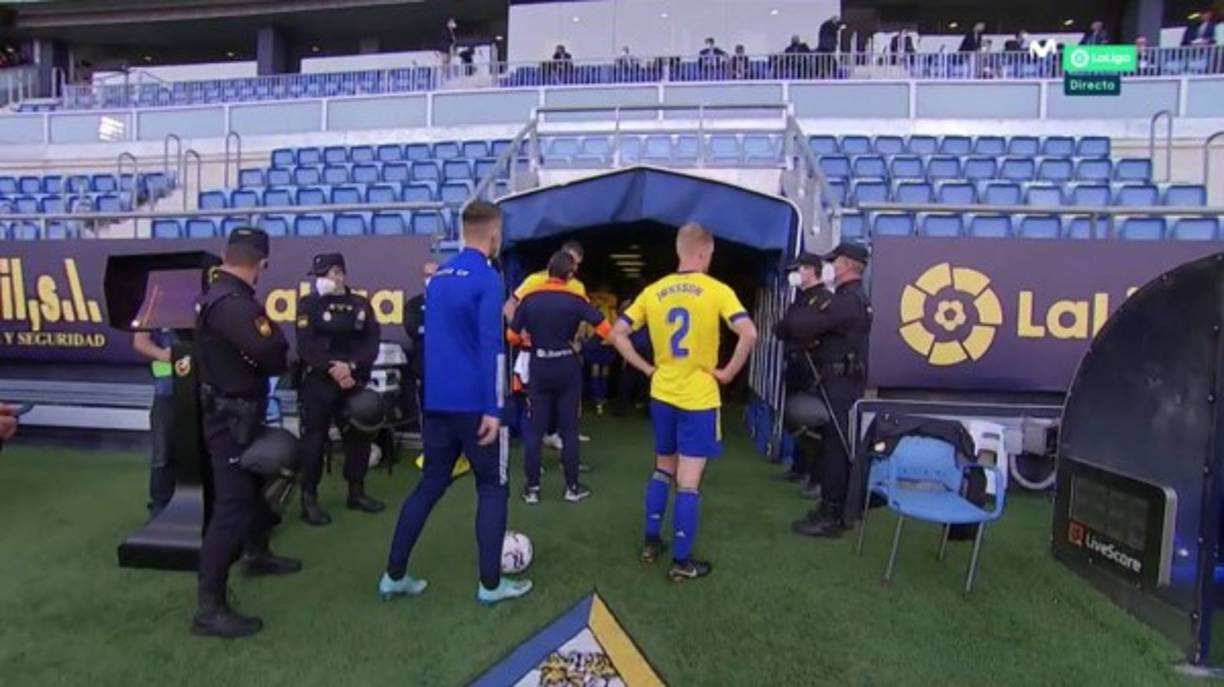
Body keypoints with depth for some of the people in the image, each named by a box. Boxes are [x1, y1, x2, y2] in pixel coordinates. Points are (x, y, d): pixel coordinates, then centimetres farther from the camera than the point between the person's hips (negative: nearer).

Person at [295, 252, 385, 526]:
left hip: (353, 382, 4)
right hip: (318, 382, -3)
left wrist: (351, 366, -15)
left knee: (359, 436, 8)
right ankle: (309, 499, 6)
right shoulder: (309, 304, 1)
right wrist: (332, 367, -19)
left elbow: (371, 345, 0)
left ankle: (356, 492, 23)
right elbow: (306, 347, -9)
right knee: (315, 438, -3)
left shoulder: (361, 304, 8)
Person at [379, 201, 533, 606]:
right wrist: (493, 409, -17)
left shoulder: (438, 277, 12)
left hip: (436, 403, 7)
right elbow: (490, 347, -17)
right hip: (473, 404, -7)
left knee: (429, 485, 15)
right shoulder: (487, 279, -11)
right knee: (493, 488, 7)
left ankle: (394, 577, 19)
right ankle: (490, 584, 12)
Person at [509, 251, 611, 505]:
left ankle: (532, 488, 11)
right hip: (567, 367, -2)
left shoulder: (530, 299, -2)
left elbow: (512, 336, 4)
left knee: (535, 429, 7)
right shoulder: (574, 300, -8)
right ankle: (572, 487, 14)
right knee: (569, 429, 7)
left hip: (539, 368, 2)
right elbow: (605, 328, -12)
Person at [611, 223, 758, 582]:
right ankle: (682, 561, 8)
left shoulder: (654, 291, 3)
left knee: (663, 469, 21)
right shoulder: (717, 291, -10)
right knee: (688, 481, 1)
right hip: (699, 399, -5)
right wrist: (728, 372, -10)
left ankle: (651, 542, 28)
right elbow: (749, 333, -22)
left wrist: (646, 368, 6)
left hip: (662, 395, 5)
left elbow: (618, 333, 2)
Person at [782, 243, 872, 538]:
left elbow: (806, 325, -23)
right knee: (839, 445, 14)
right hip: (845, 381, 10)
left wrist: (783, 329, -3)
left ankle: (831, 516, -1)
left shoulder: (847, 300, -17)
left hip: (839, 383, -10)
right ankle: (835, 508, 22)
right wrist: (796, 334, -3)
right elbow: (820, 325, 14)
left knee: (834, 446, -6)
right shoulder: (857, 298, 19)